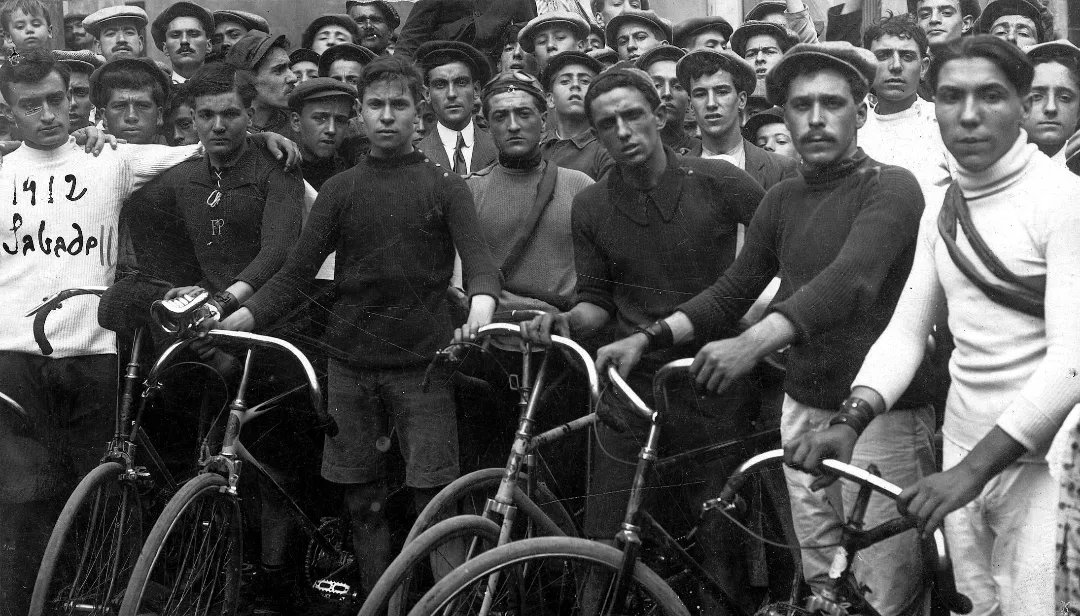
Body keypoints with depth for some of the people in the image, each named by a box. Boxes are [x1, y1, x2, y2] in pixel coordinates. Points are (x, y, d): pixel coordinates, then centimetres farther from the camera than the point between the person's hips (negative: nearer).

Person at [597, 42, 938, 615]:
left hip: (881, 414, -6)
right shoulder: (782, 200, 10)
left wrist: (754, 341, -40)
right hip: (804, 409, 6)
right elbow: (732, 290, 14)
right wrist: (648, 339, -1)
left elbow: (851, 280, -27)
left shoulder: (891, 187, -11)